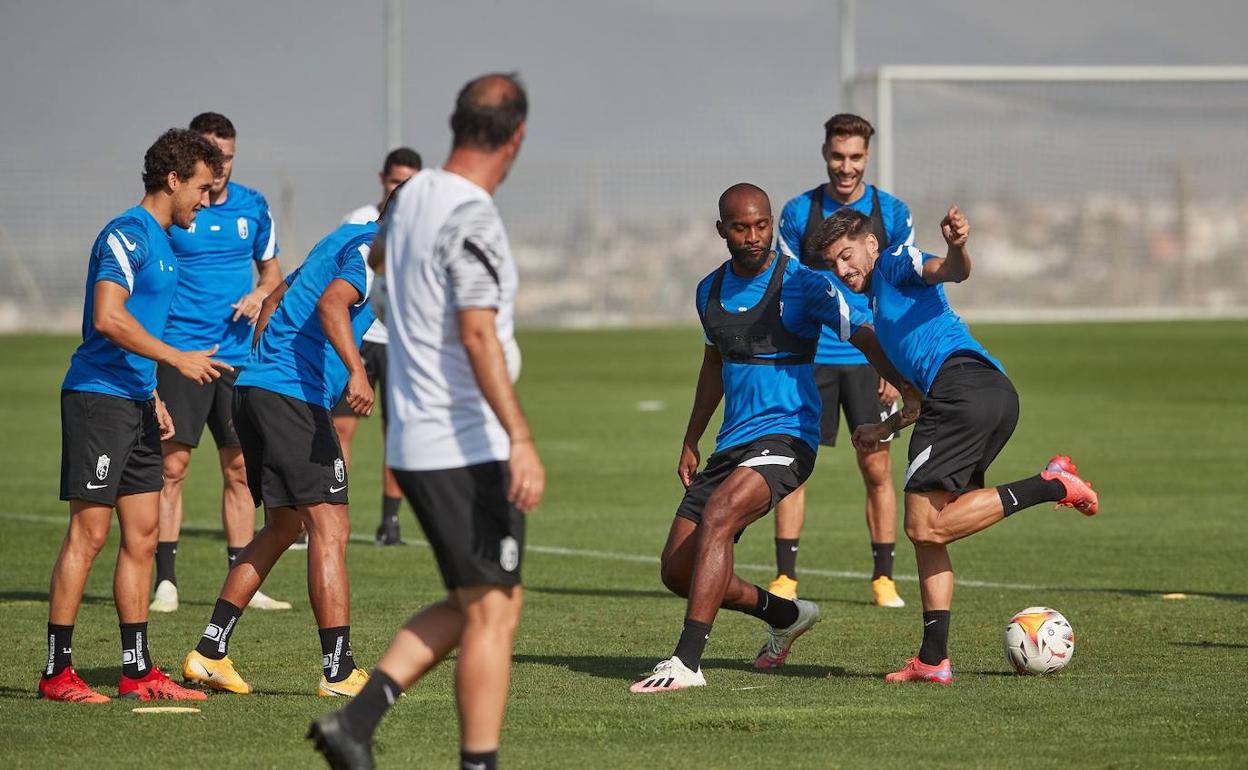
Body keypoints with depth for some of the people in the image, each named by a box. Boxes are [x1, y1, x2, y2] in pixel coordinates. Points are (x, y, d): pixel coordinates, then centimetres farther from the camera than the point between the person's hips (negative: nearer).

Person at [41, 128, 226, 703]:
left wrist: (153, 397, 22)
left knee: (142, 536, 8)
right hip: (97, 397, -10)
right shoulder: (126, 236, -13)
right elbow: (108, 318, -23)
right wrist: (178, 359, -21)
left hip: (134, 401, 10)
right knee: (88, 534, -8)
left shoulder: (161, 243, 18)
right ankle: (57, 672, -4)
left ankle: (137, 671, 12)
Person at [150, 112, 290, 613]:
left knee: (239, 469, 7)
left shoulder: (253, 208, 7)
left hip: (238, 354, 4)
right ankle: (165, 581, -2)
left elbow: (270, 267, 21)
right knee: (172, 465, -7)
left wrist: (260, 294, -2)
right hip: (180, 353, -4)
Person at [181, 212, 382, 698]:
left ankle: (210, 652, 17)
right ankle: (339, 672, -13)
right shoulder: (374, 249, -7)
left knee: (283, 527, 18)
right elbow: (331, 303, -26)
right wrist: (356, 371, -38)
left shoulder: (346, 239, 22)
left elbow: (274, 300, 29)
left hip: (255, 386, 10)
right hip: (294, 395, -10)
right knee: (330, 528, -10)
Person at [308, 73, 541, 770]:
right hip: (470, 449, -9)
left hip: (416, 446, 9)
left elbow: (378, 253, 31)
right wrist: (521, 439, -34)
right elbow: (478, 335, -28)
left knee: (471, 605, 15)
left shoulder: (416, 194, 9)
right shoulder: (473, 220, -17)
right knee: (492, 614, -4)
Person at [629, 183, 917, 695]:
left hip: (785, 437, -7)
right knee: (678, 570, 3)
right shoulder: (711, 291, 12)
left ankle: (687, 662, -36)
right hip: (732, 443, 7)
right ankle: (786, 615, 29)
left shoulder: (802, 285, -8)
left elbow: (866, 340, -9)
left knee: (717, 516, -33)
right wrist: (691, 442, 27)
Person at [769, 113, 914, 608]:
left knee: (877, 468, 0)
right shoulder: (799, 212, 2)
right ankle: (785, 577, 2)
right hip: (810, 359, 0)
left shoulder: (892, 213, 1)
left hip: (869, 360, 0)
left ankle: (883, 578, 9)